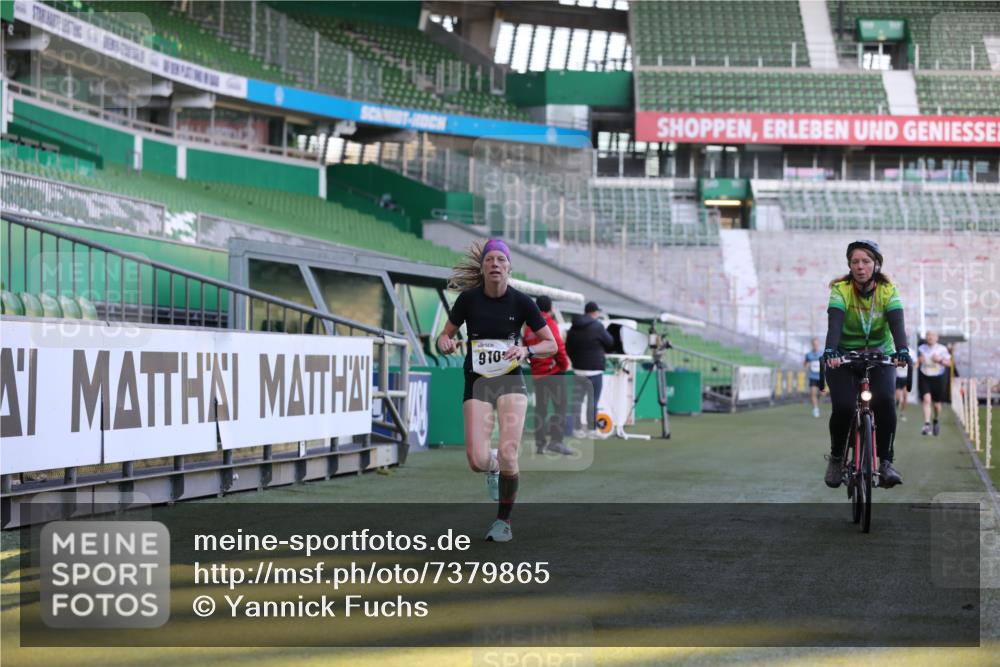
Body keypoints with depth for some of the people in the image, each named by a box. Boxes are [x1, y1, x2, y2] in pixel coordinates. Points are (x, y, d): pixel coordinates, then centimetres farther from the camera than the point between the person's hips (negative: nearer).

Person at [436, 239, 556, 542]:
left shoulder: (521, 301, -5)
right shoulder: (468, 299, -4)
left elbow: (551, 344, 2)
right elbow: (446, 334, 8)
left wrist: (526, 350, -18)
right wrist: (445, 343, -16)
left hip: (510, 381, 0)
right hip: (477, 383, 1)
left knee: (507, 455, -17)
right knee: (477, 461, -14)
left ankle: (504, 520, 7)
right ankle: (493, 466, 27)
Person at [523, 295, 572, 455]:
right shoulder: (550, 323, -8)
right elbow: (557, 346, -14)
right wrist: (564, 364, -2)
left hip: (537, 373, 7)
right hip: (553, 370, -7)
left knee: (540, 408, 10)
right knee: (560, 406, -7)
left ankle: (540, 443, 9)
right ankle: (555, 440, -17)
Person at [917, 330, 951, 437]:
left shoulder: (942, 349, -1)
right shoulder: (921, 349, 6)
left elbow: (949, 363, 1)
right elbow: (918, 361, 17)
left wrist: (940, 360, -17)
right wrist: (918, 362, -6)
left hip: (938, 378, 0)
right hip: (924, 378, 1)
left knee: (937, 404, 9)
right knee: (926, 400, -18)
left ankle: (936, 421, 37)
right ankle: (927, 425, -24)